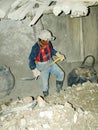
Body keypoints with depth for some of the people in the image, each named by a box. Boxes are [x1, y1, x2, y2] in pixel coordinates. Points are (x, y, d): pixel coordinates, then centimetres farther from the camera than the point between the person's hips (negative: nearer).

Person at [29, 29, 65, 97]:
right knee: (44, 83, 2)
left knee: (61, 74, 5)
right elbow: (31, 59, -22)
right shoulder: (36, 48, -27)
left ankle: (59, 90, 26)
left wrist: (59, 55, -2)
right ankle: (46, 96, 28)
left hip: (50, 62, 6)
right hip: (42, 66, -6)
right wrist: (35, 70, -29)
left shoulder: (48, 43, -9)